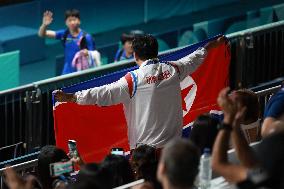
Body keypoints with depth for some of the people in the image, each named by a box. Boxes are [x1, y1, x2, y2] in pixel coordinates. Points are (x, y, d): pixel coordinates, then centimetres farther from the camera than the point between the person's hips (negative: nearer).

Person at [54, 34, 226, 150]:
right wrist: (211, 46, 42)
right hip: (173, 144, 5)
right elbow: (193, 60, 22)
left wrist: (71, 97, -6)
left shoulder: (133, 80, -13)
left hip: (145, 148, -5)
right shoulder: (173, 70, 2)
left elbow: (103, 94, -13)